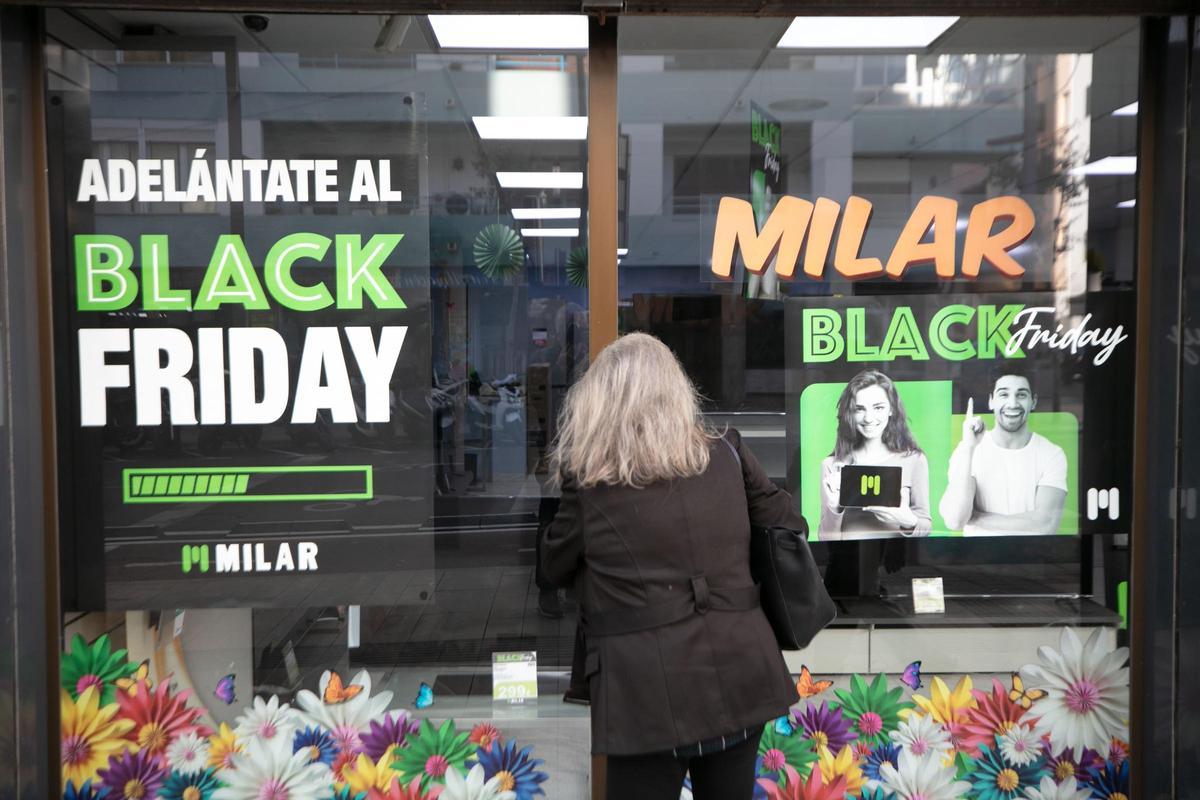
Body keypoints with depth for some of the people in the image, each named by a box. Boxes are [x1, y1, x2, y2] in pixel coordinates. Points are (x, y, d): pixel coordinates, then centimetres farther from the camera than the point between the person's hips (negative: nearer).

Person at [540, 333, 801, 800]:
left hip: (649, 687, -4)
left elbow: (556, 568, 8)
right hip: (740, 670, 4)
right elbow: (788, 528, 15)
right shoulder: (726, 454, 4)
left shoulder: (589, 481, -6)